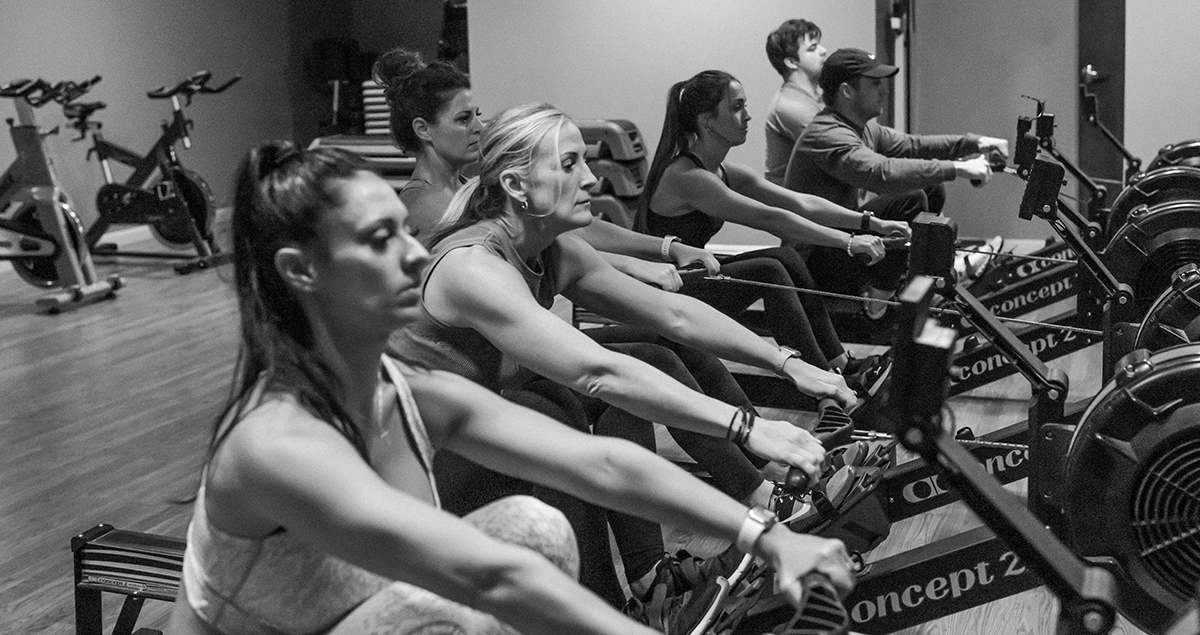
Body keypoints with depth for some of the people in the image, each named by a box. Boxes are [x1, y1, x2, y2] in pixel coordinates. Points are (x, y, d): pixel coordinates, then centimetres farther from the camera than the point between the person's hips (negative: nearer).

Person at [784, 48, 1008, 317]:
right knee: (910, 198, -24)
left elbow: (910, 145, 13)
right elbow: (882, 173, -38)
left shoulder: (864, 128, 8)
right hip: (816, 263, -10)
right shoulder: (827, 135, -25)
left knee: (932, 189, 8)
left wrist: (974, 143, -1)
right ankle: (878, 301, -15)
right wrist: (957, 168, -36)